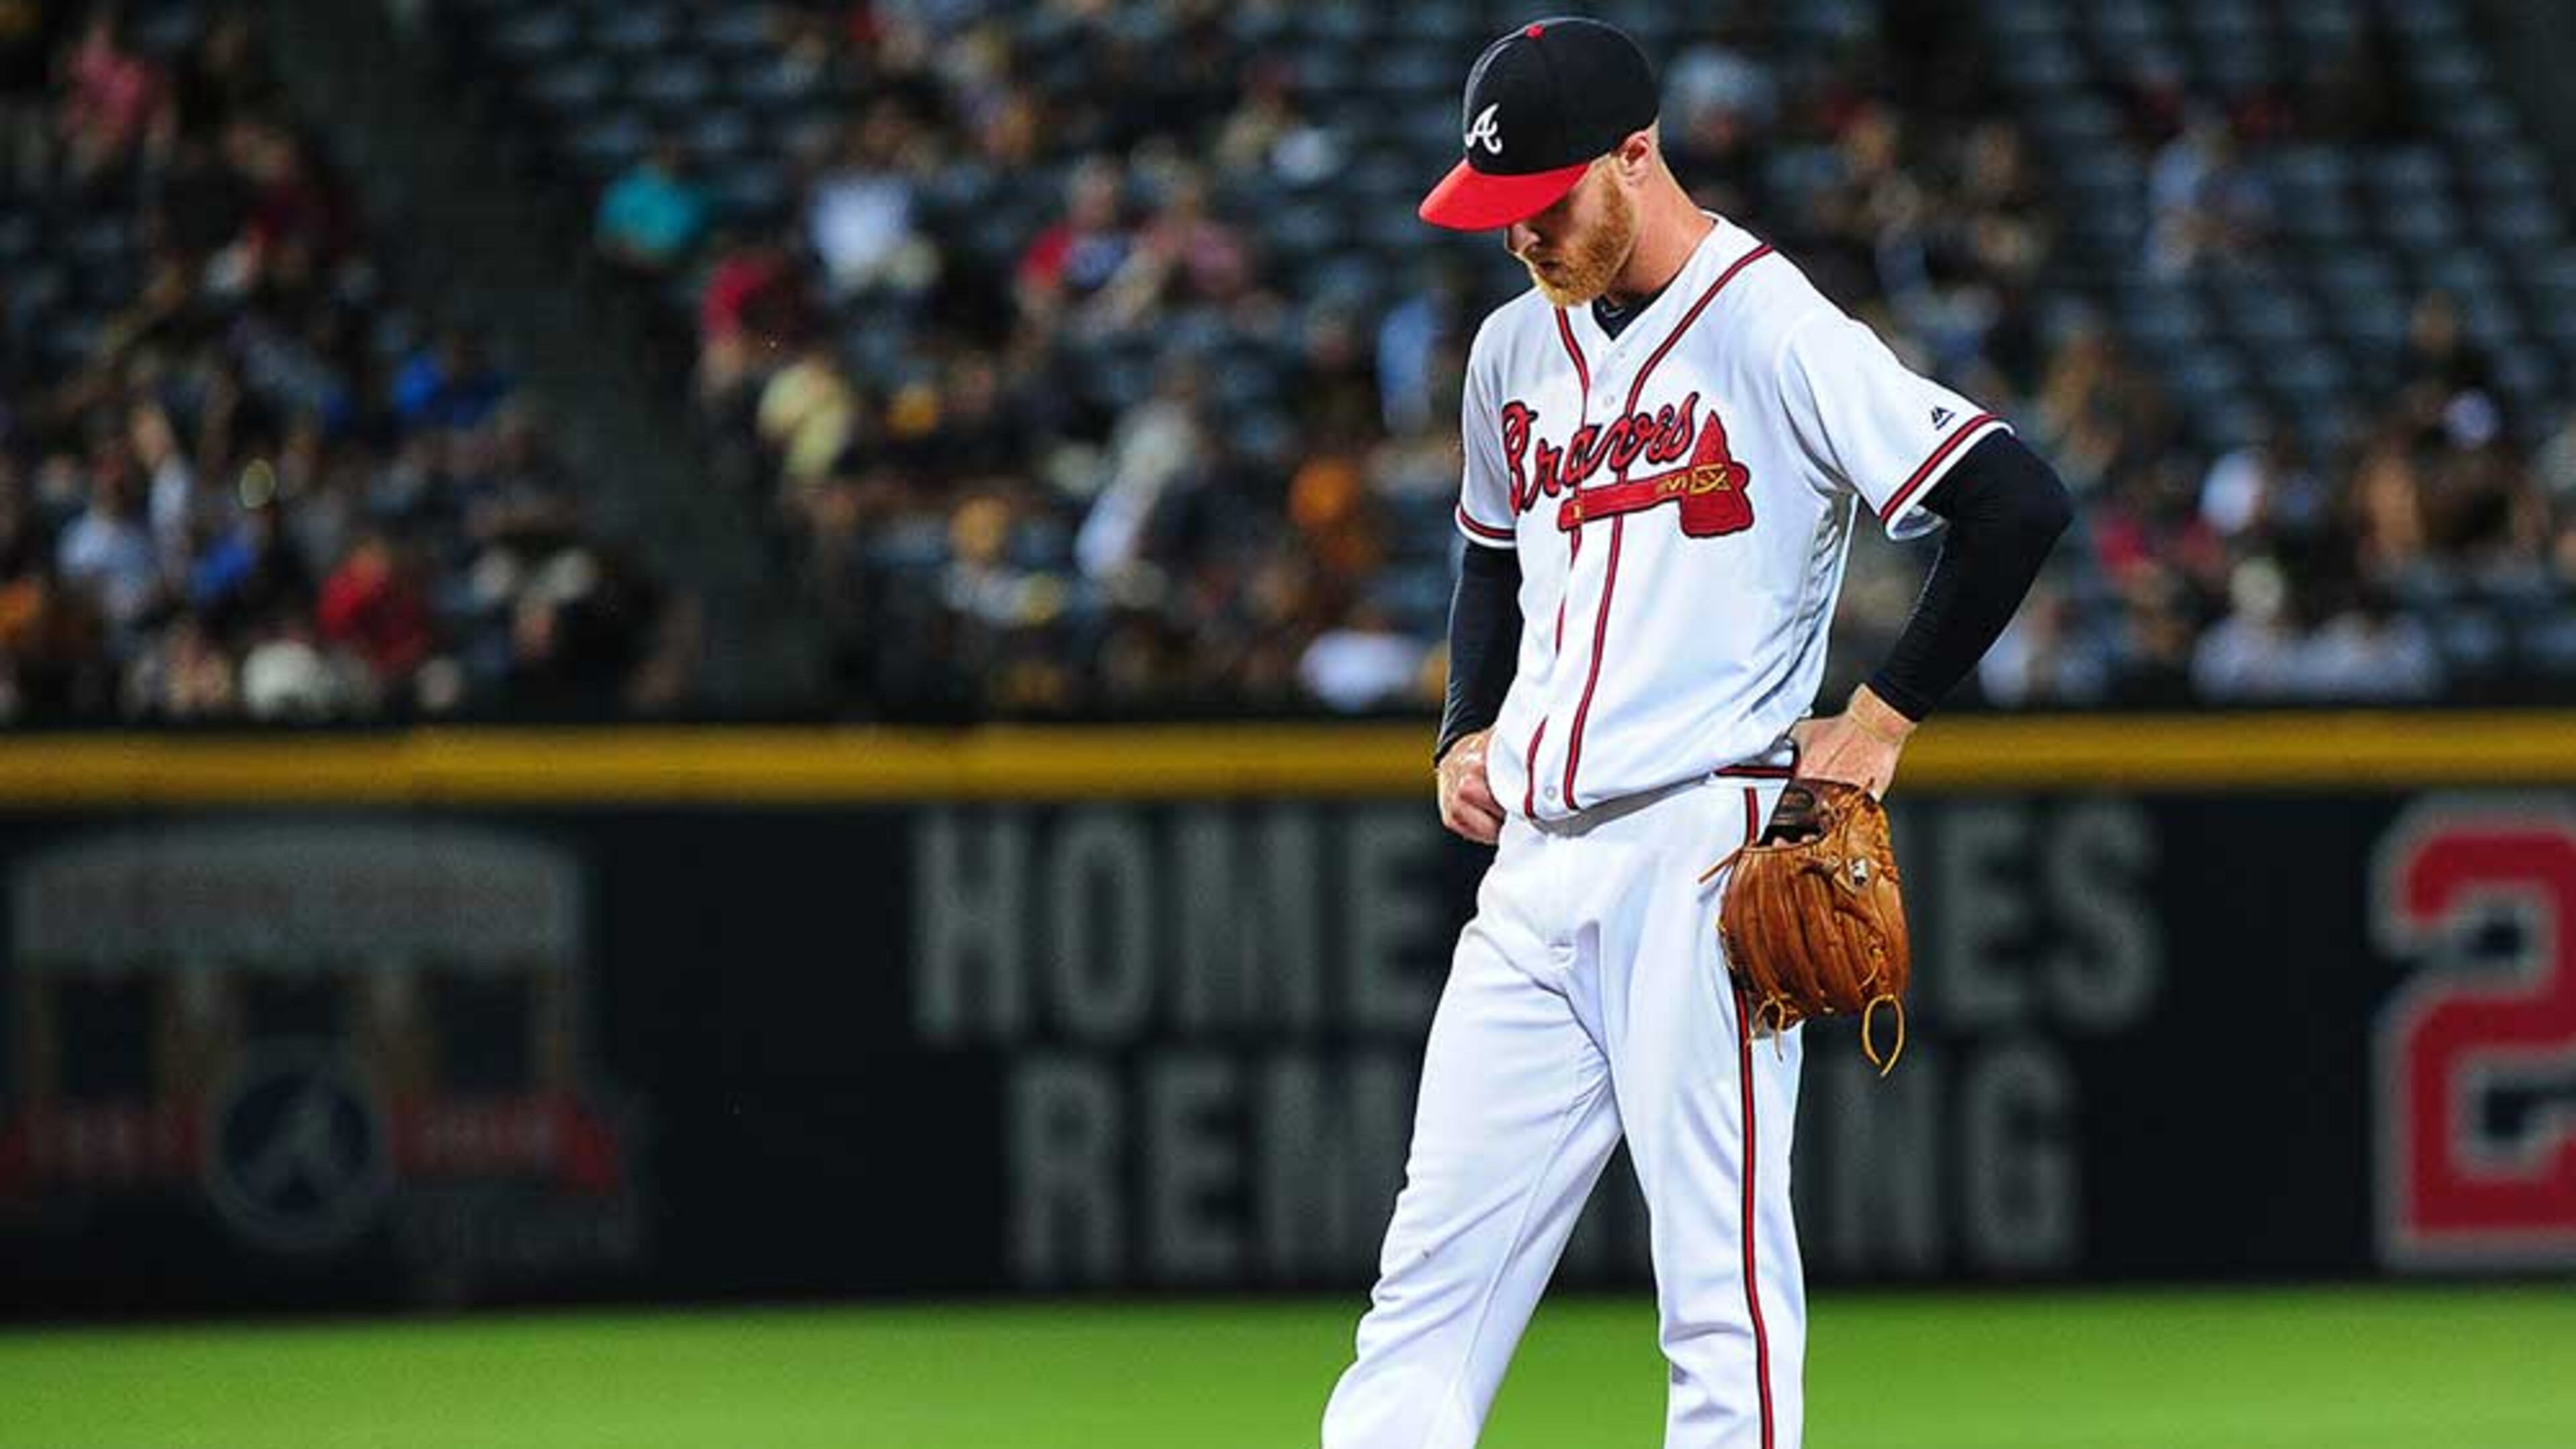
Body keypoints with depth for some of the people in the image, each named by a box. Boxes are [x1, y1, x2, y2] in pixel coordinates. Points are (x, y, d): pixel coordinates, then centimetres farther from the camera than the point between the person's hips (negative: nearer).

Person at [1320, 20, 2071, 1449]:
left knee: (1724, 1286, -7)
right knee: (1433, 1270, 4)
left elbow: (2018, 502, -15)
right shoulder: (1517, 348, 15)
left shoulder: (1776, 335, -9)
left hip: (1702, 853, -7)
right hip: (1536, 871, 7)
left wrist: (1885, 717, -12)